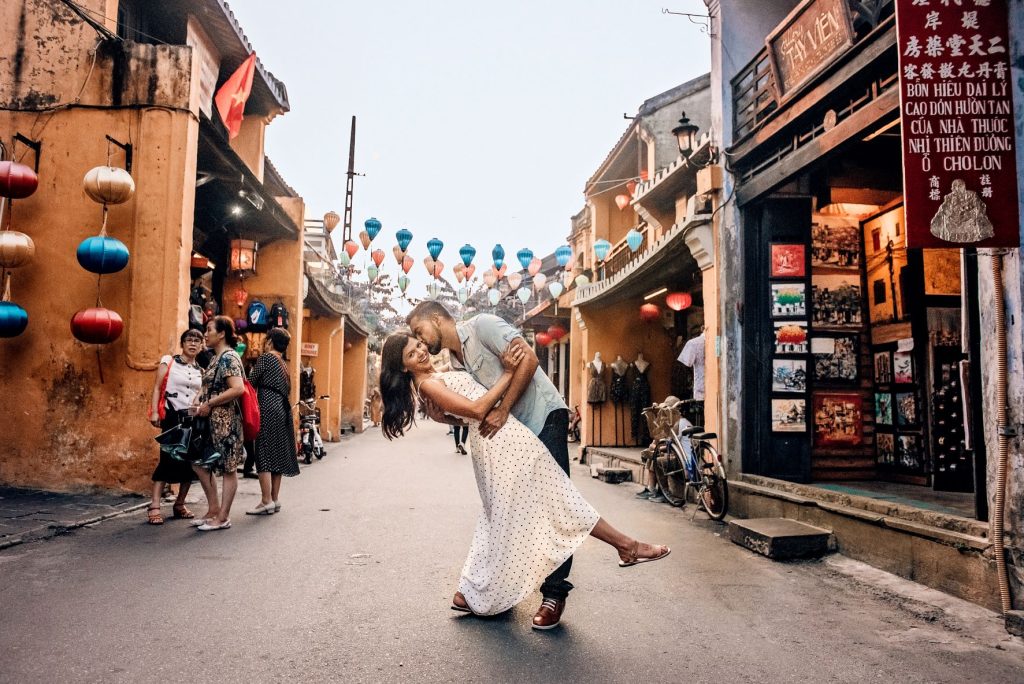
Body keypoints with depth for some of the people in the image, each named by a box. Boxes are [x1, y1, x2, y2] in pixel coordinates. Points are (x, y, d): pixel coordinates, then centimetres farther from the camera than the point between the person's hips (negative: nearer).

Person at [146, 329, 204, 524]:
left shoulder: (200, 371, 14)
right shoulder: (168, 362, 3)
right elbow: (157, 388, -3)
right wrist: (154, 412, -13)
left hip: (193, 419, 5)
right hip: (172, 417, -4)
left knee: (191, 462, 3)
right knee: (168, 459, -12)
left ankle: (179, 504, 17)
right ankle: (154, 507, -8)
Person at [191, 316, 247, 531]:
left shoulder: (229, 357, -13)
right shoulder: (217, 358, 15)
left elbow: (238, 388, -24)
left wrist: (209, 404, -18)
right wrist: (202, 403, 5)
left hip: (226, 421, -10)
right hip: (212, 421, 10)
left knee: (228, 468, 0)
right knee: (200, 463, 12)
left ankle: (223, 517, 7)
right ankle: (213, 509, 22)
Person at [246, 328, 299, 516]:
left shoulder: (266, 357, -4)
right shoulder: (283, 363, 18)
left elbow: (252, 382, -5)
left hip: (268, 408, -8)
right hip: (282, 409, 8)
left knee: (264, 454, -6)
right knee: (277, 453, 10)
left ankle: (267, 501, -8)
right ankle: (275, 499, 14)